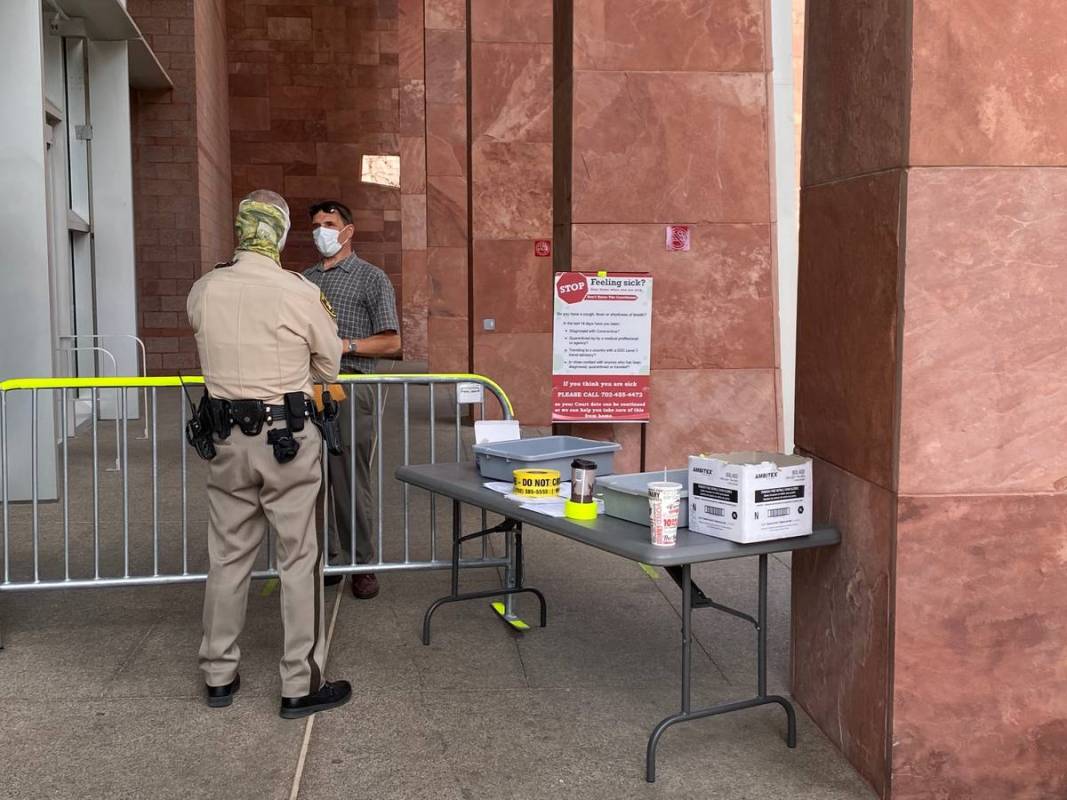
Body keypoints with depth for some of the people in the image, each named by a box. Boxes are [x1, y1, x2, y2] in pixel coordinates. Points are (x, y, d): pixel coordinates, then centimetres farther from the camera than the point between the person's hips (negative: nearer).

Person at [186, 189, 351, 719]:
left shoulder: (203, 292, -2)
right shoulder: (300, 294, -13)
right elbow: (329, 366, -1)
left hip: (227, 436, 4)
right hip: (287, 437, -4)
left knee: (228, 555, 15)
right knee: (299, 559, 5)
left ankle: (219, 675, 26)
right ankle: (301, 685, 11)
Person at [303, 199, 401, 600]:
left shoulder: (372, 278, 3)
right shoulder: (304, 279, 17)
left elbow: (391, 342, -1)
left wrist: (345, 345, -14)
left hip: (349, 388, -5)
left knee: (350, 480, -3)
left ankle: (362, 563, 7)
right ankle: (324, 556, 16)